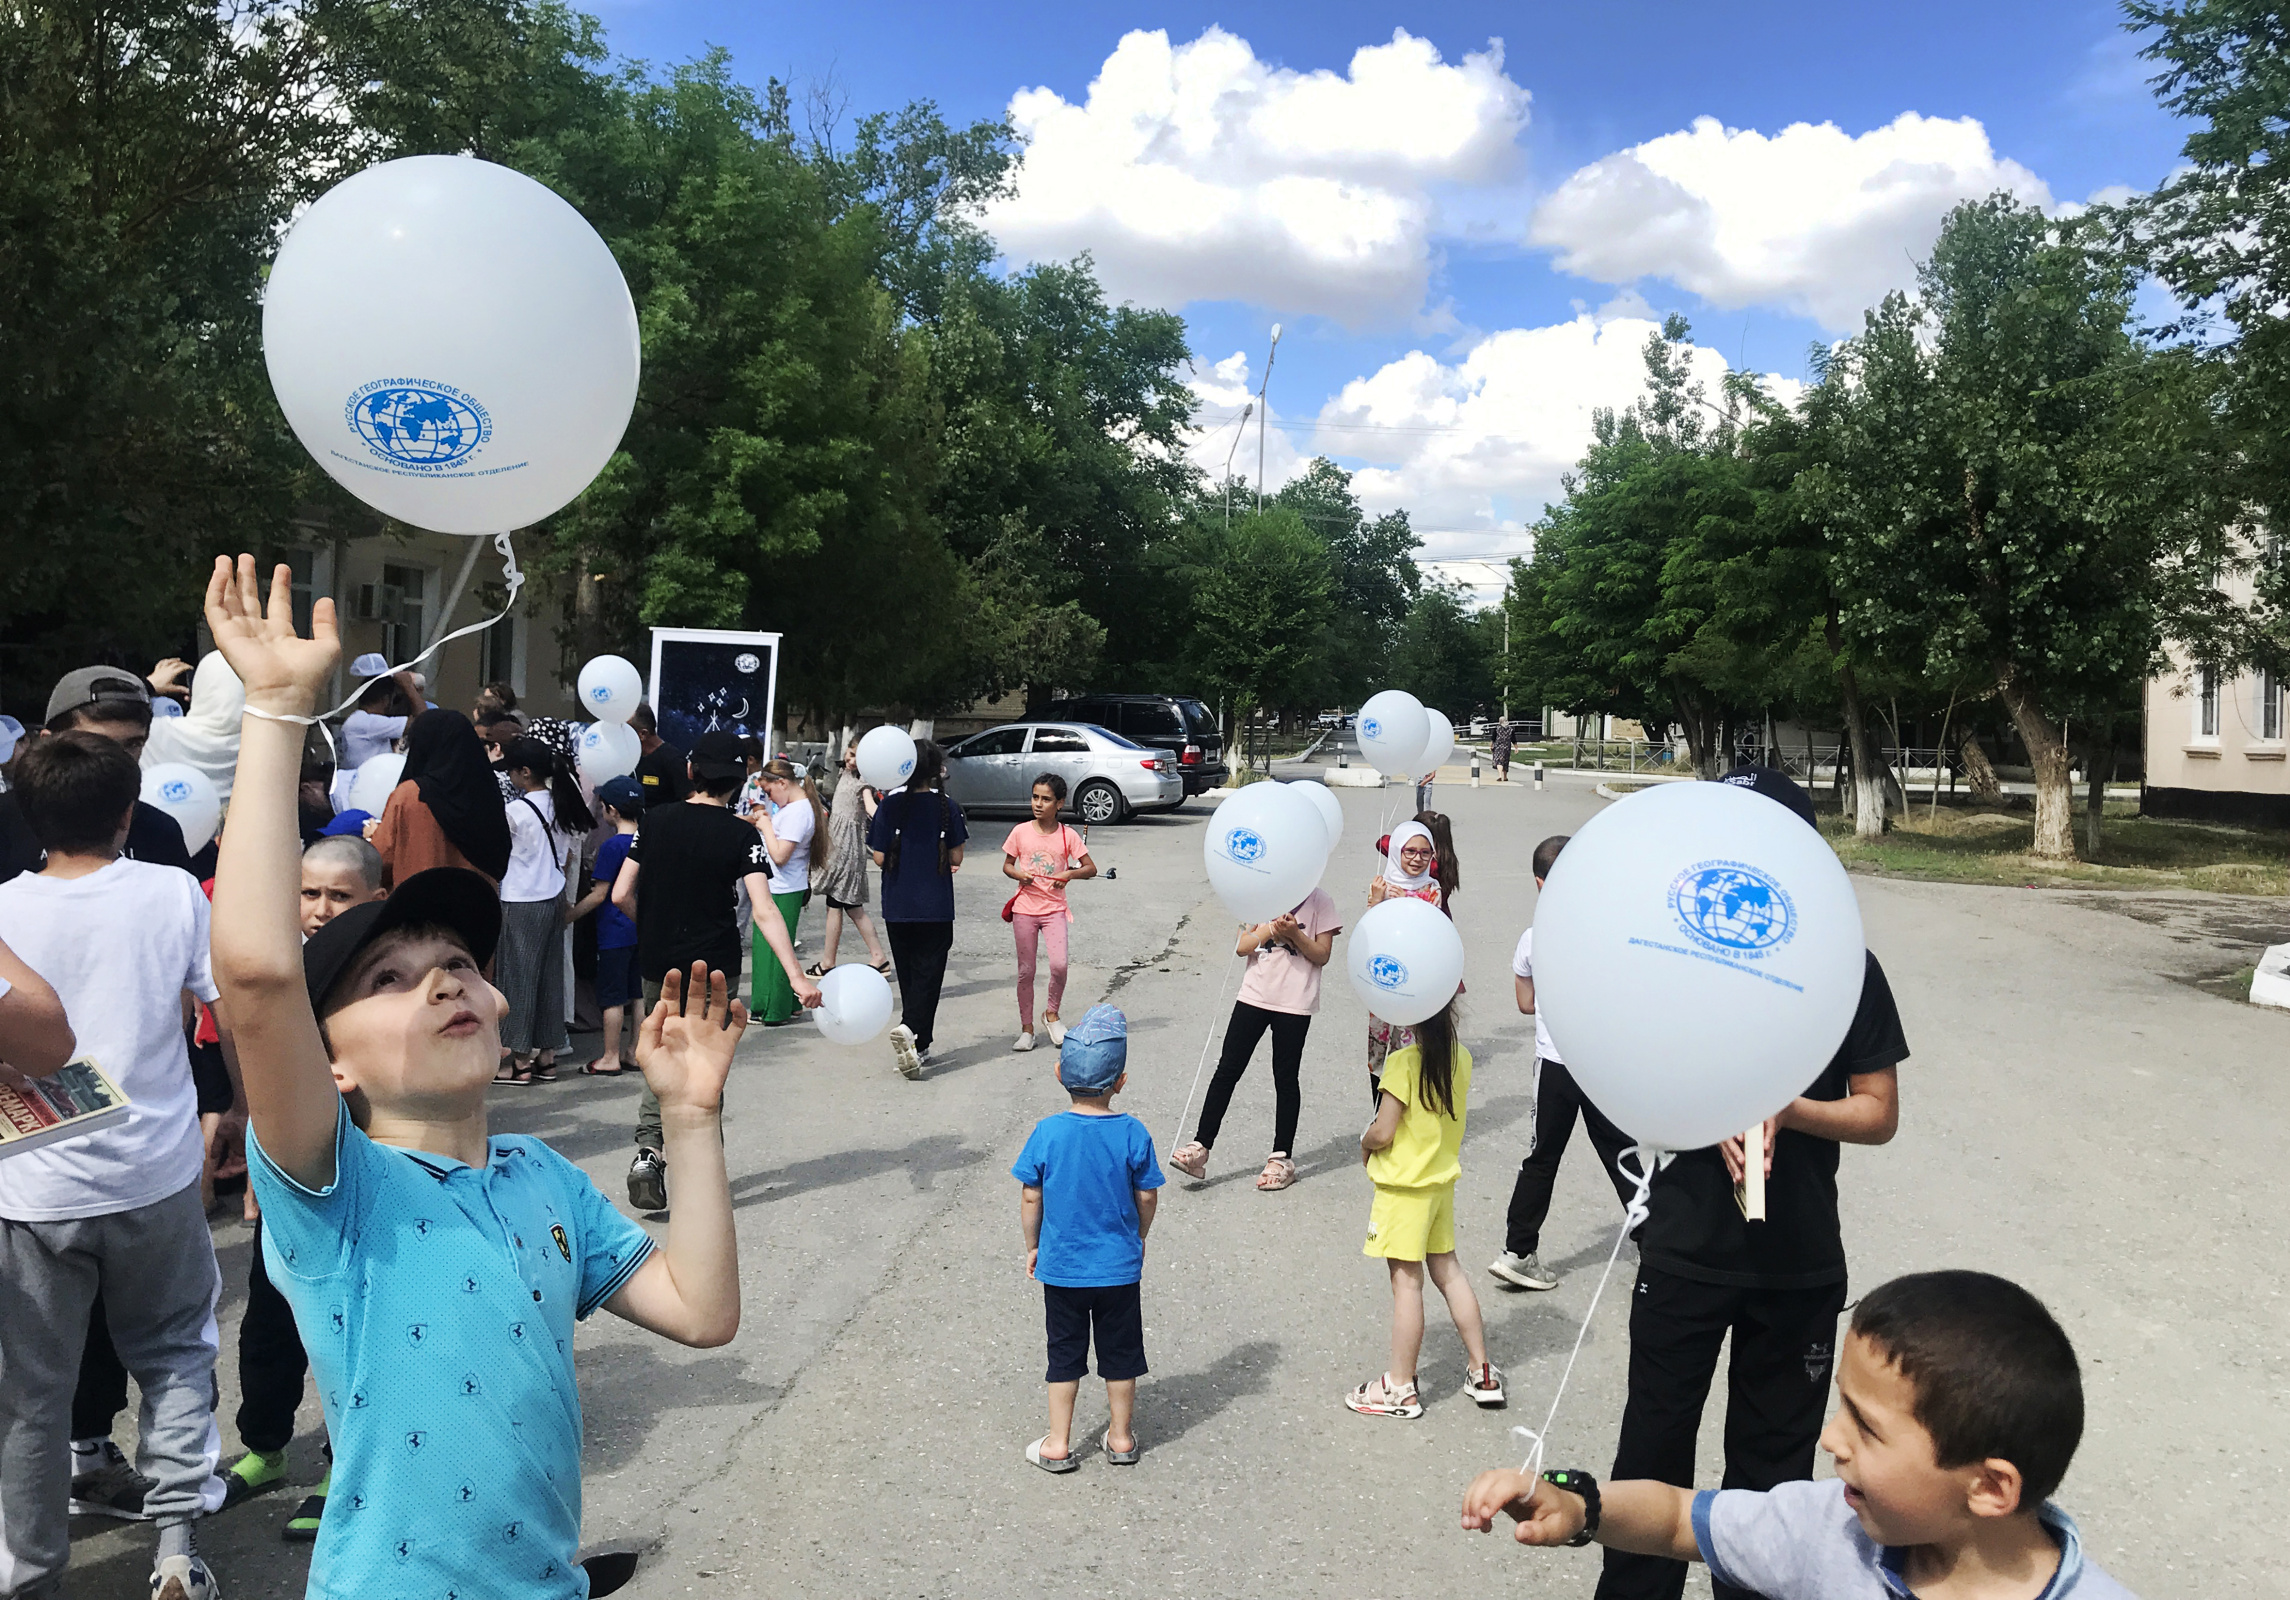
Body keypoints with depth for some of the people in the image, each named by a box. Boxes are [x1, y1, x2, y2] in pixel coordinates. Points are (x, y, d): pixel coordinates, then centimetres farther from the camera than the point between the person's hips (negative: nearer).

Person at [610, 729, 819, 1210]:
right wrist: (797, 977, -25)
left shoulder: (656, 819, -1)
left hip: (657, 966, 3)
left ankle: (648, 1149, 1)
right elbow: (763, 911, -21)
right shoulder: (740, 835, -11)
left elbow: (621, 895, -1)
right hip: (714, 968, -3)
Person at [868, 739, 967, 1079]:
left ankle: (919, 1046, 22)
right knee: (928, 973, 2)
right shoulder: (947, 808, -6)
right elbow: (956, 858, -4)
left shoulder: (889, 807, -5)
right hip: (936, 907, -2)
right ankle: (910, 1029, -21)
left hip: (897, 906, 2)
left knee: (909, 974, 14)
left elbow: (879, 858, -4)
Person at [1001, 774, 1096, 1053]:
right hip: (1024, 907, 1)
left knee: (1059, 965, -15)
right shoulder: (1020, 832, -1)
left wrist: (1070, 873, -17)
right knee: (1026, 970, 5)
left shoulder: (1068, 835, -2)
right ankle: (1026, 1027, 18)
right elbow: (1007, 865, 9)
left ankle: (1051, 1014, 10)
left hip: (1054, 908, -1)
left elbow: (1091, 869, 2)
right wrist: (1018, 875, -12)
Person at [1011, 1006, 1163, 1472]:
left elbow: (1030, 1197, -6)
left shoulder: (1047, 1132, -14)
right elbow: (1147, 1197, -4)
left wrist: (1033, 1246, 10)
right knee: (1120, 1351, 16)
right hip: (1120, 1267, 0)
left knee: (1064, 1354, 14)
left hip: (1061, 1266, 0)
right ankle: (1122, 1437, 29)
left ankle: (1058, 1444, 22)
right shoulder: (1132, 1133, -14)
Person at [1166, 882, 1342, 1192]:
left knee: (1285, 1077, 5)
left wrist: (1294, 933, -18)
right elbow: (1242, 946, 1)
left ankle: (1282, 1158, 15)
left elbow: (1322, 955, -3)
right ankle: (1201, 1147, 4)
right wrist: (1272, 928, -15)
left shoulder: (1318, 901, 0)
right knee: (1227, 1069, 1)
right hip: (1254, 995, 3)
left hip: (1294, 1003, -3)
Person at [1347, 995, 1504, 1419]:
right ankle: (1482, 1372, 25)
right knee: (1447, 1270, 17)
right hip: (1443, 1177, 7)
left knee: (1406, 1280, 1)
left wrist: (1365, 1144, 0)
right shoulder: (1460, 1057, 1)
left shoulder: (1403, 1062, -21)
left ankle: (1400, 1388, 10)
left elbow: (1383, 1132, -20)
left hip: (1404, 1183, -7)